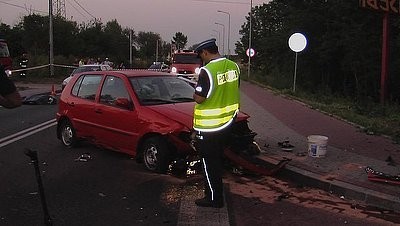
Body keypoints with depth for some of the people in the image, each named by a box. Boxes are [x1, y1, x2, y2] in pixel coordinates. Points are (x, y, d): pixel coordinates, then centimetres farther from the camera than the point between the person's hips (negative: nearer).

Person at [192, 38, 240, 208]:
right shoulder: (234, 66, 2)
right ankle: (214, 190, 37)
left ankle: (214, 199, 15)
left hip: (208, 126, -8)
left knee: (210, 163, 5)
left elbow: (199, 98, -19)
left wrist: (196, 90, -2)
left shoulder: (207, 71, -22)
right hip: (227, 122, 8)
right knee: (217, 160, 22)